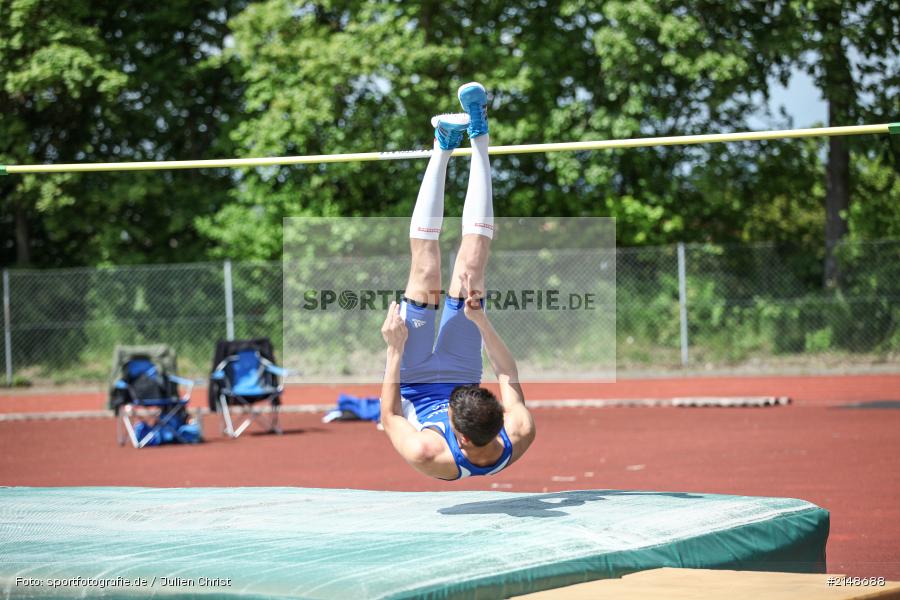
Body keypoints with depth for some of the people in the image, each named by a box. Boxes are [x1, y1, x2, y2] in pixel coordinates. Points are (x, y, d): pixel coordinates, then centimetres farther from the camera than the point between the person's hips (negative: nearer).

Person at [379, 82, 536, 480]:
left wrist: (394, 349, -28)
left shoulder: (428, 456, -47)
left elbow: (389, 417, -26)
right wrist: (481, 320, -22)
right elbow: (509, 378, -18)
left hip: (415, 388, -2)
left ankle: (444, 148, 3)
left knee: (426, 278, -14)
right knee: (470, 270, -10)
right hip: (459, 374, 2)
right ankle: (477, 135, 1)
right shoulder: (519, 439, -39)